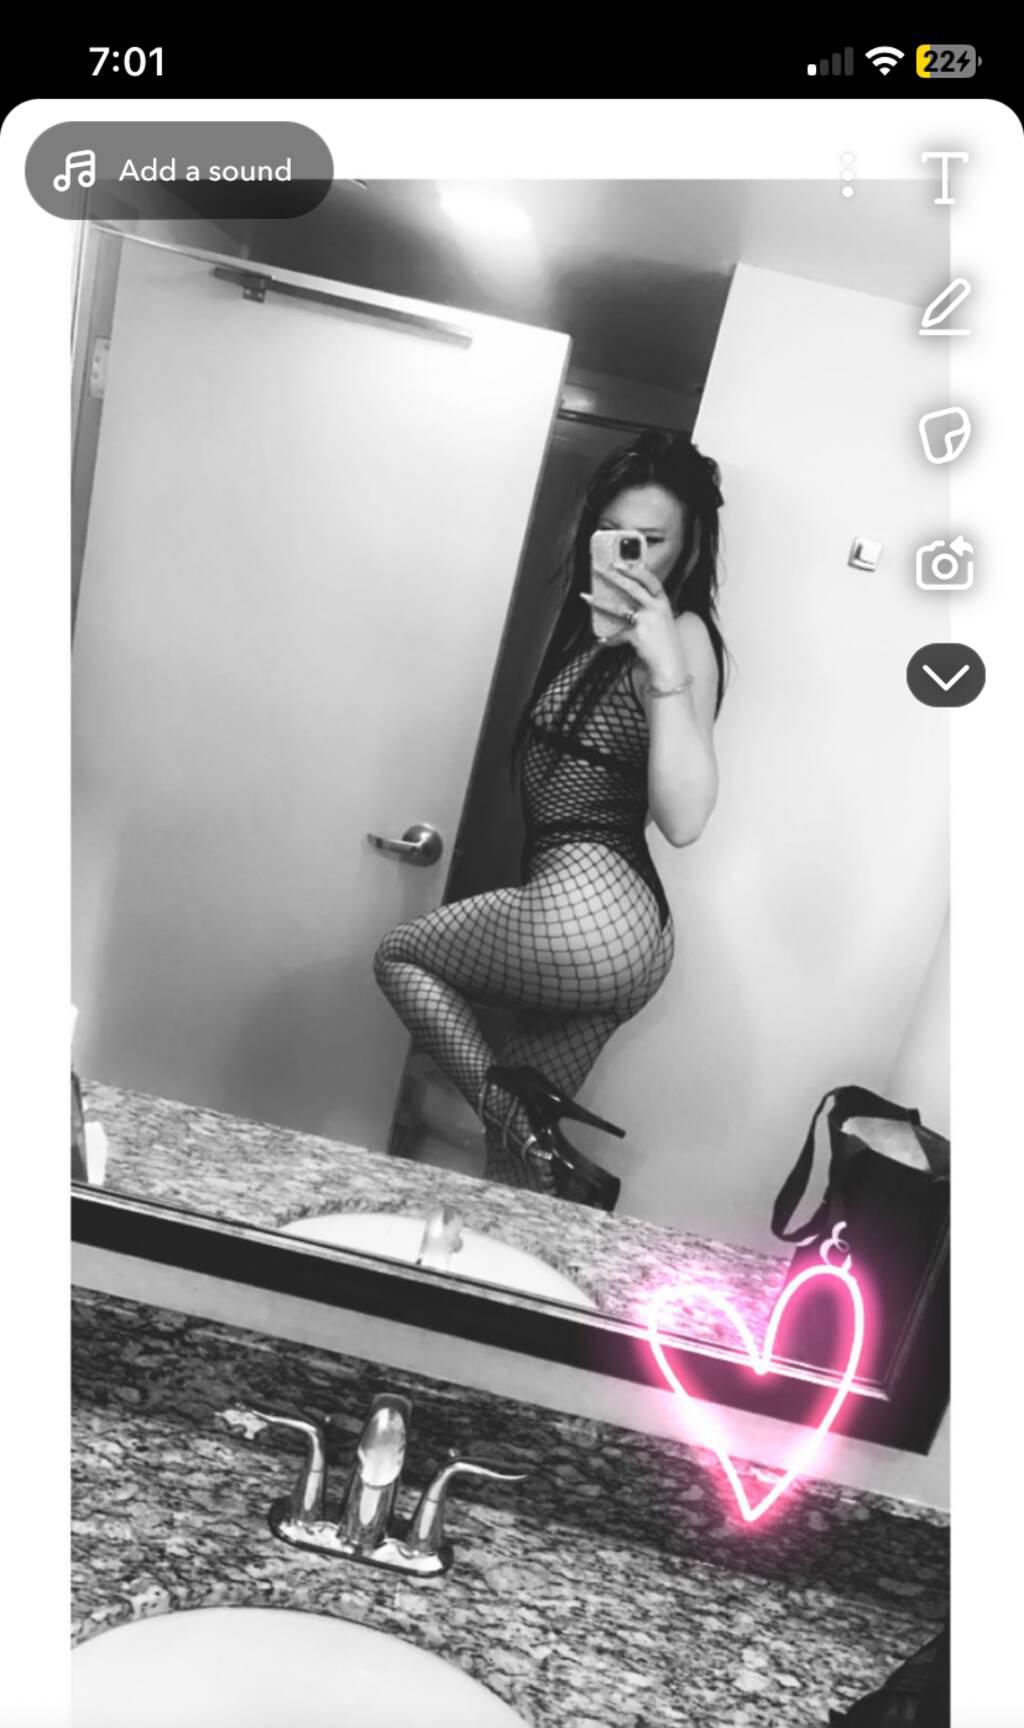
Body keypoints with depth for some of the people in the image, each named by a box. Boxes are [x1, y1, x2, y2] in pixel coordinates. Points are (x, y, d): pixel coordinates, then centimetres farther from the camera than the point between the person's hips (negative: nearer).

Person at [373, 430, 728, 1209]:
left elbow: (683, 821, -23)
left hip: (587, 911, -8)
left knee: (399, 954, 11)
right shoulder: (596, 627, 13)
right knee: (522, 1132, 19)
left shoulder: (683, 636, -11)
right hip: (623, 934, 8)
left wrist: (667, 669, -30)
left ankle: (538, 1142, 4)